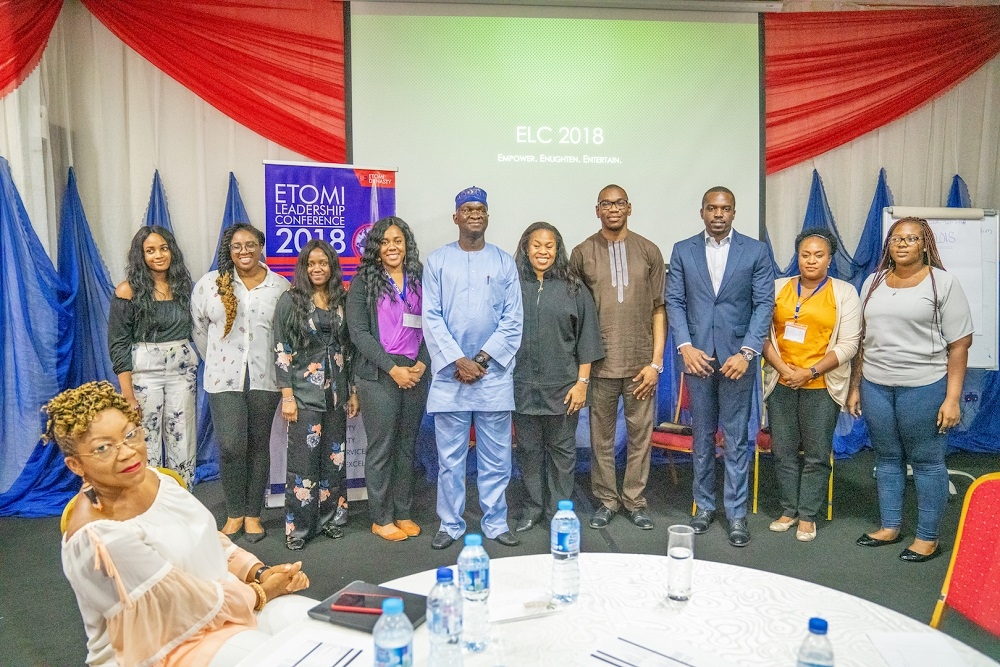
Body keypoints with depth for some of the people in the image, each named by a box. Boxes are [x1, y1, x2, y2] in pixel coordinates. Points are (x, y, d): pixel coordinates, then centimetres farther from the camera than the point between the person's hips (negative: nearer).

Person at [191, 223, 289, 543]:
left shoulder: (281, 286, 2)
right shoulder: (210, 283, 1)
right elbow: (199, 329, 8)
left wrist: (280, 367, 5)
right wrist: (216, 363, 12)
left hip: (265, 379, 1)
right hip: (224, 379, 0)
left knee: (258, 446, 8)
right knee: (230, 447, -7)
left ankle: (253, 514, 21)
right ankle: (235, 513, 13)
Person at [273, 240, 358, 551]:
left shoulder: (341, 301, 8)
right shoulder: (291, 299, -2)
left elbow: (349, 348, 11)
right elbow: (282, 350, -5)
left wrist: (353, 391, 9)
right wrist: (287, 395, -10)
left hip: (336, 391, 4)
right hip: (305, 392, -4)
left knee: (334, 456, 9)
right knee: (304, 458, -2)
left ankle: (330, 518, 22)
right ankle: (298, 526, 11)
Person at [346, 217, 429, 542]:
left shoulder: (421, 279, 10)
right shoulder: (364, 281, 0)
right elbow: (358, 332, -6)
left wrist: (423, 363, -7)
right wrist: (392, 368, -12)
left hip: (416, 372, 3)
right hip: (378, 374, -3)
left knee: (407, 445, 10)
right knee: (381, 447, 1)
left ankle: (403, 513, 21)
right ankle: (381, 518, 14)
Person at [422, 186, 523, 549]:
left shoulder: (504, 262, 6)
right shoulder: (437, 261, 4)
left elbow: (512, 320, 1)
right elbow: (431, 318, -2)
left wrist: (481, 359, -8)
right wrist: (458, 360, -11)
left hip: (494, 373, 1)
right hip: (449, 372, 0)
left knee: (496, 456, 7)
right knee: (449, 457, 7)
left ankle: (496, 523, 20)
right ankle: (450, 524, 20)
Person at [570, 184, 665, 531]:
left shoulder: (649, 251, 5)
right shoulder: (582, 253, 3)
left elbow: (658, 310, 4)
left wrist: (656, 361, -3)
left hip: (641, 361, 1)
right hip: (600, 361, 0)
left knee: (640, 435, 7)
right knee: (602, 436, 8)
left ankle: (634, 500, 22)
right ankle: (606, 500, 22)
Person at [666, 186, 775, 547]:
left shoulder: (756, 251, 1)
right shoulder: (682, 250, 6)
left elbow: (764, 304, -3)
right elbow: (674, 302, 3)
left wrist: (747, 352, -13)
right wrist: (685, 347, -9)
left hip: (737, 356, -1)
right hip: (697, 356, 2)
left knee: (736, 438, 4)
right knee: (702, 436, 12)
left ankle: (736, 513, 16)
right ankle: (704, 505, 25)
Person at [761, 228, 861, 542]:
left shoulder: (844, 293, 1)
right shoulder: (779, 287, 7)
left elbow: (848, 344, -5)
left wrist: (811, 372, -13)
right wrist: (780, 366, -10)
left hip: (821, 387, -2)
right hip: (781, 385, 2)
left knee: (816, 455, 4)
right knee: (784, 451, 8)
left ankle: (807, 515, 18)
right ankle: (788, 510, 23)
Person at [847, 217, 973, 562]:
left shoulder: (943, 283, -4)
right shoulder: (873, 282, 9)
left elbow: (959, 345, -6)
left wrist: (952, 398, -11)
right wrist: (855, 387, 11)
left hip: (923, 387, -4)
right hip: (875, 386, 5)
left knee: (926, 461, 6)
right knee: (887, 458, 14)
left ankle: (928, 537, 19)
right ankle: (890, 527, 28)